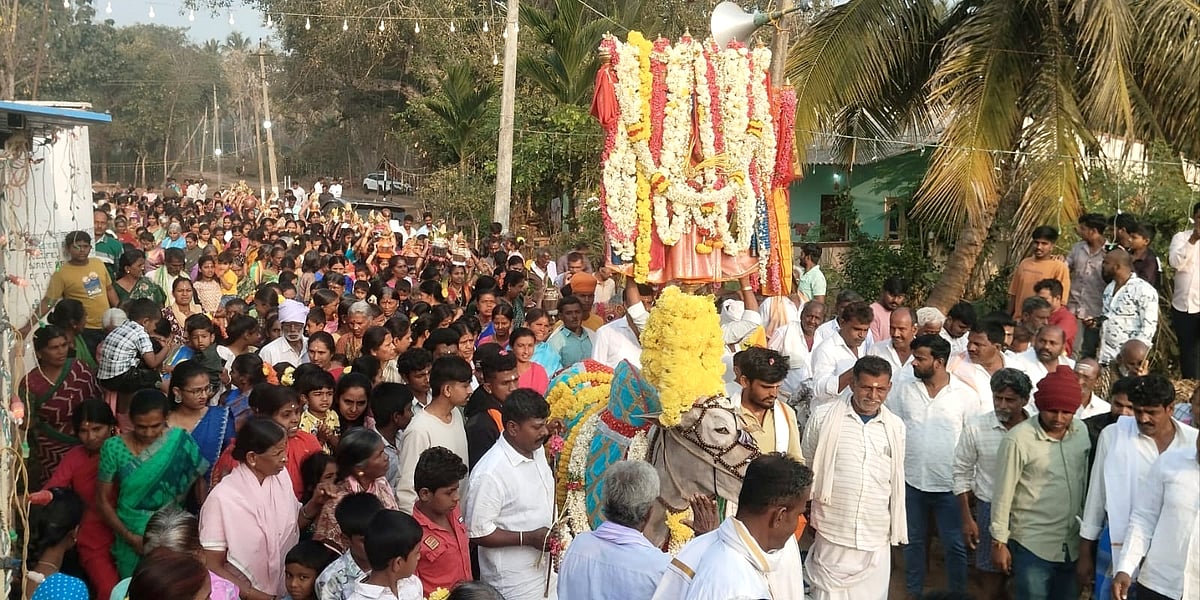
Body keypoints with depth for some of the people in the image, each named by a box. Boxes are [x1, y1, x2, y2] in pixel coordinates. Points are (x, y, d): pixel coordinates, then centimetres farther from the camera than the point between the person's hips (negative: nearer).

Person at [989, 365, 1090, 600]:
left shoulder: (1082, 432, 0)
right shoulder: (1018, 440, -16)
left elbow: (1085, 483, 11)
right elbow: (1003, 494, -11)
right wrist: (999, 542, -8)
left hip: (1072, 544, 5)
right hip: (1032, 545, -5)